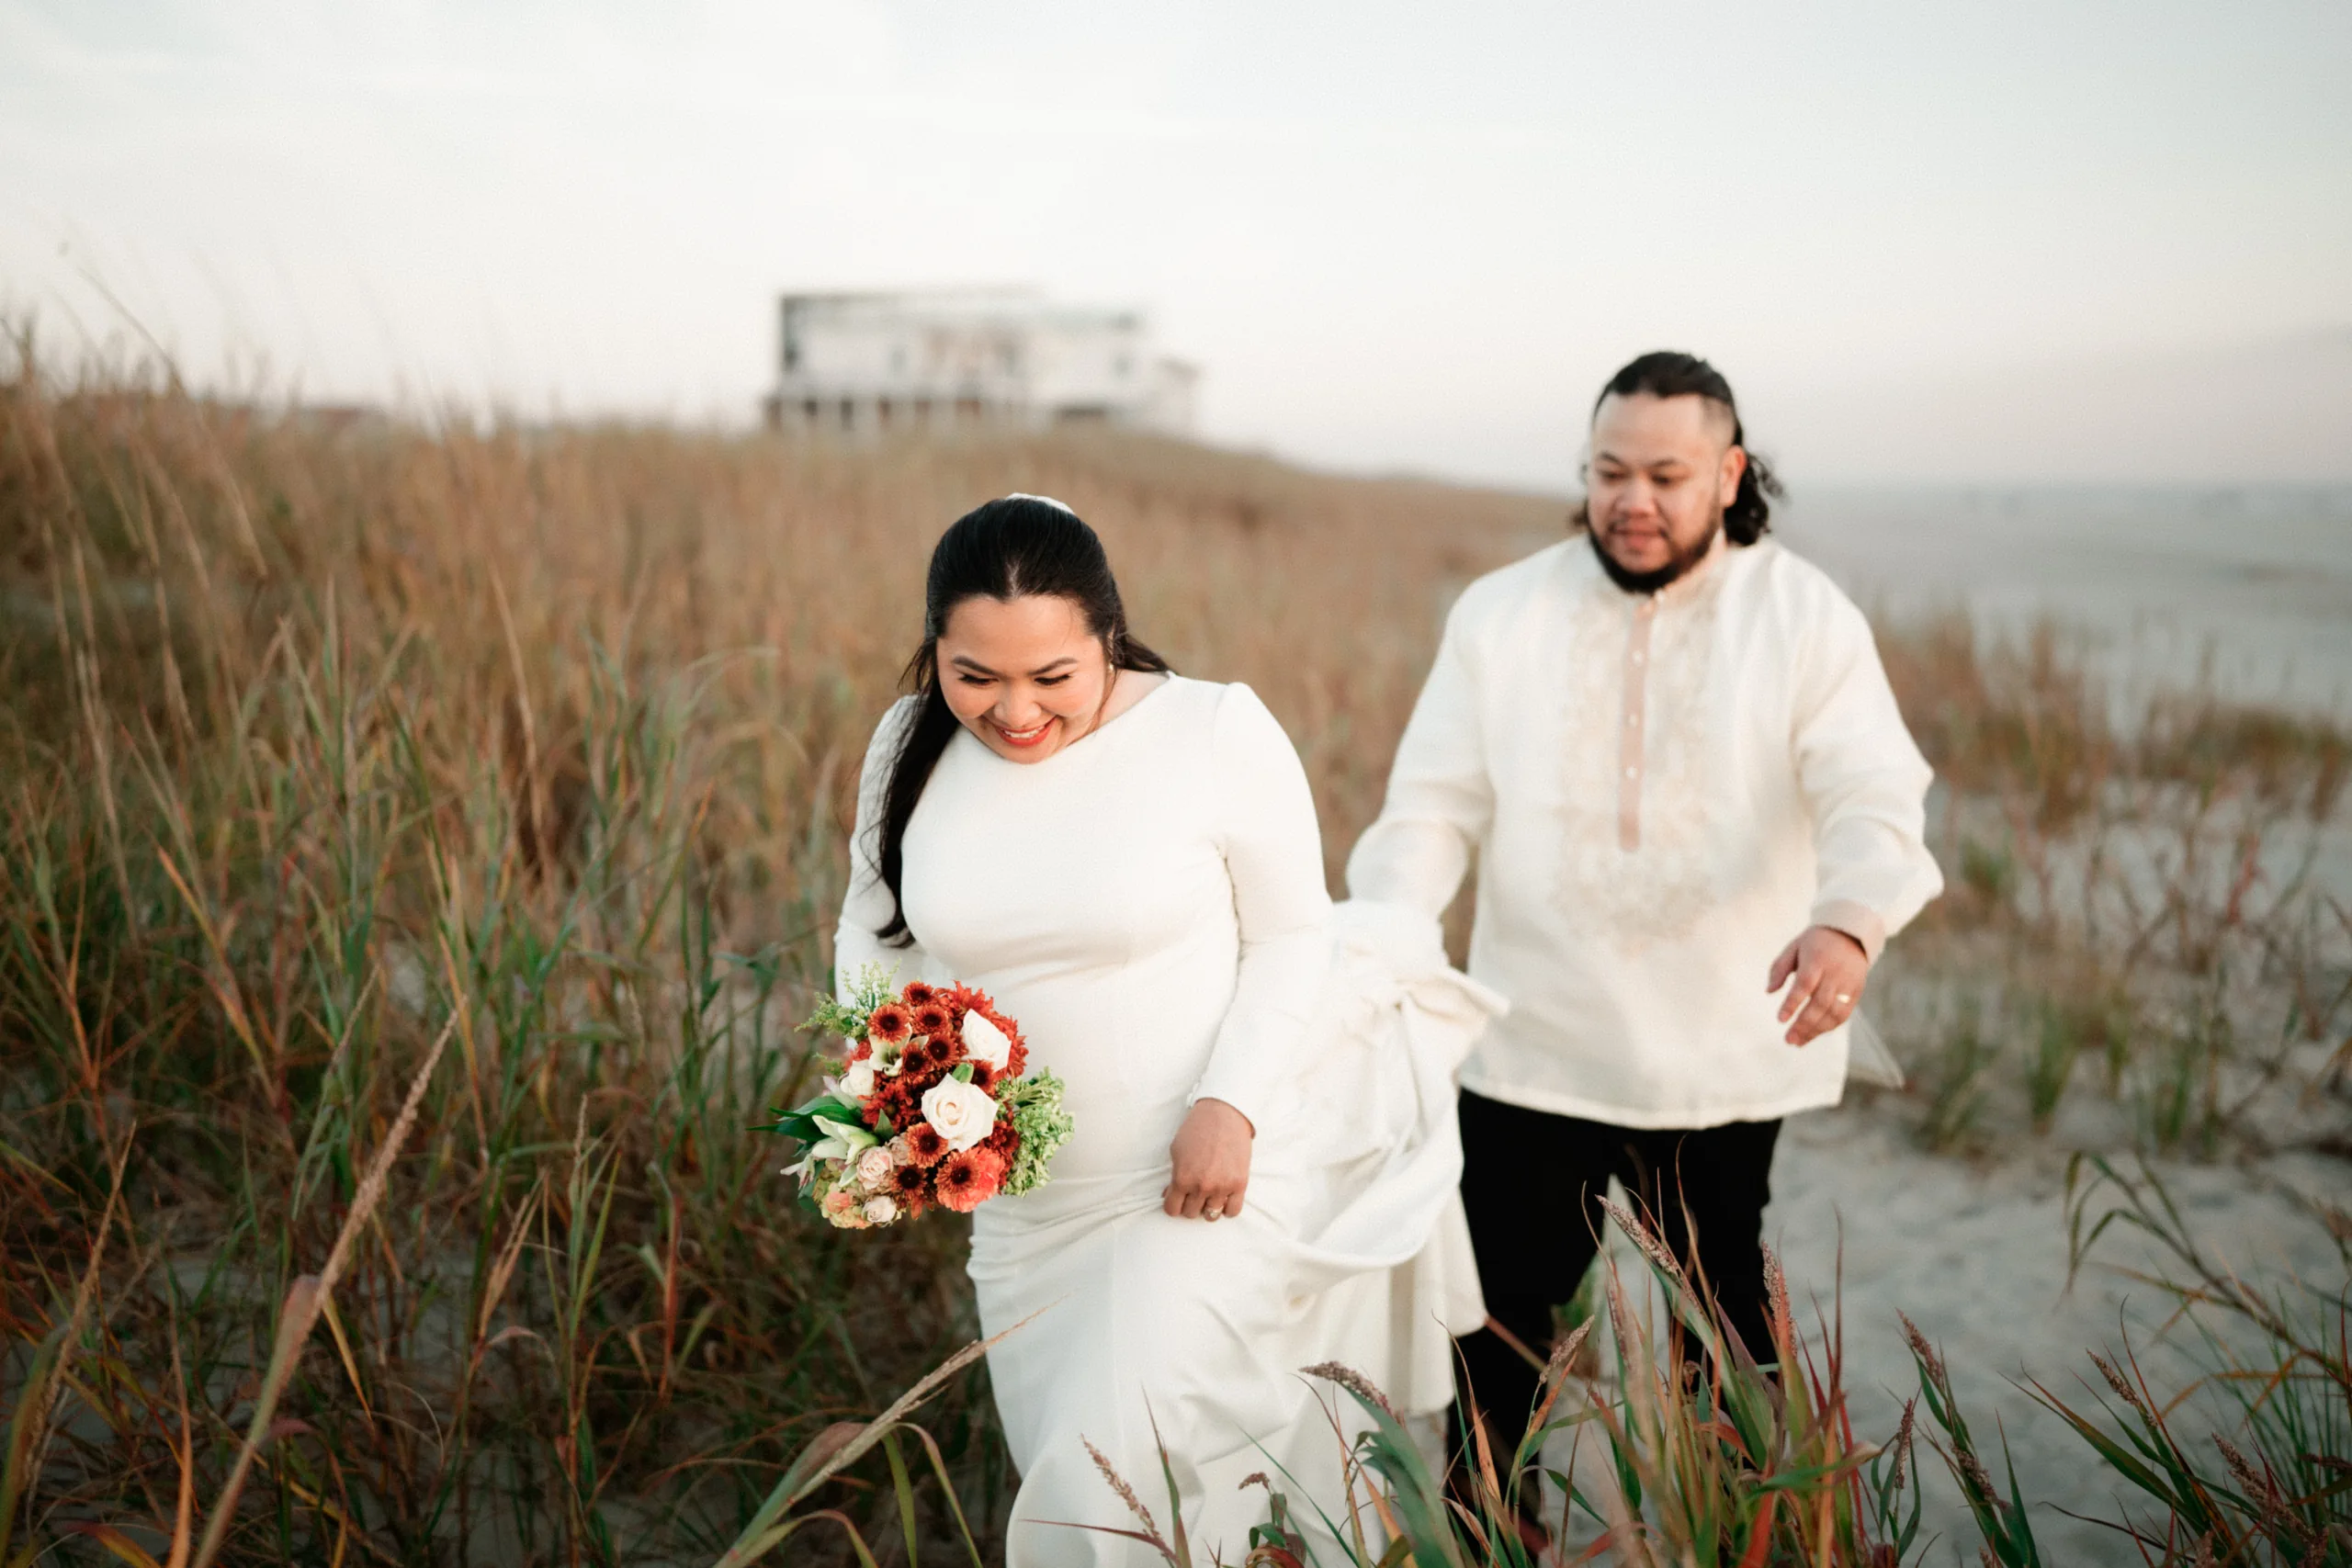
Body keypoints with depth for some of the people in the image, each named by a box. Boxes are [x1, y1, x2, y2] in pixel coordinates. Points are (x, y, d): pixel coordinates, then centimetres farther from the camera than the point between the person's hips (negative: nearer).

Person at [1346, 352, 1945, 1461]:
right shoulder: (1501, 613, 0)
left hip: (1727, 1058, 0)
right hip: (1530, 1051, 1)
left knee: (1732, 1328, 17)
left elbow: (1874, 795, -15)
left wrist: (1848, 919, -37)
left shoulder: (1807, 618, -3)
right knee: (1494, 1330, 6)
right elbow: (1433, 804, -3)